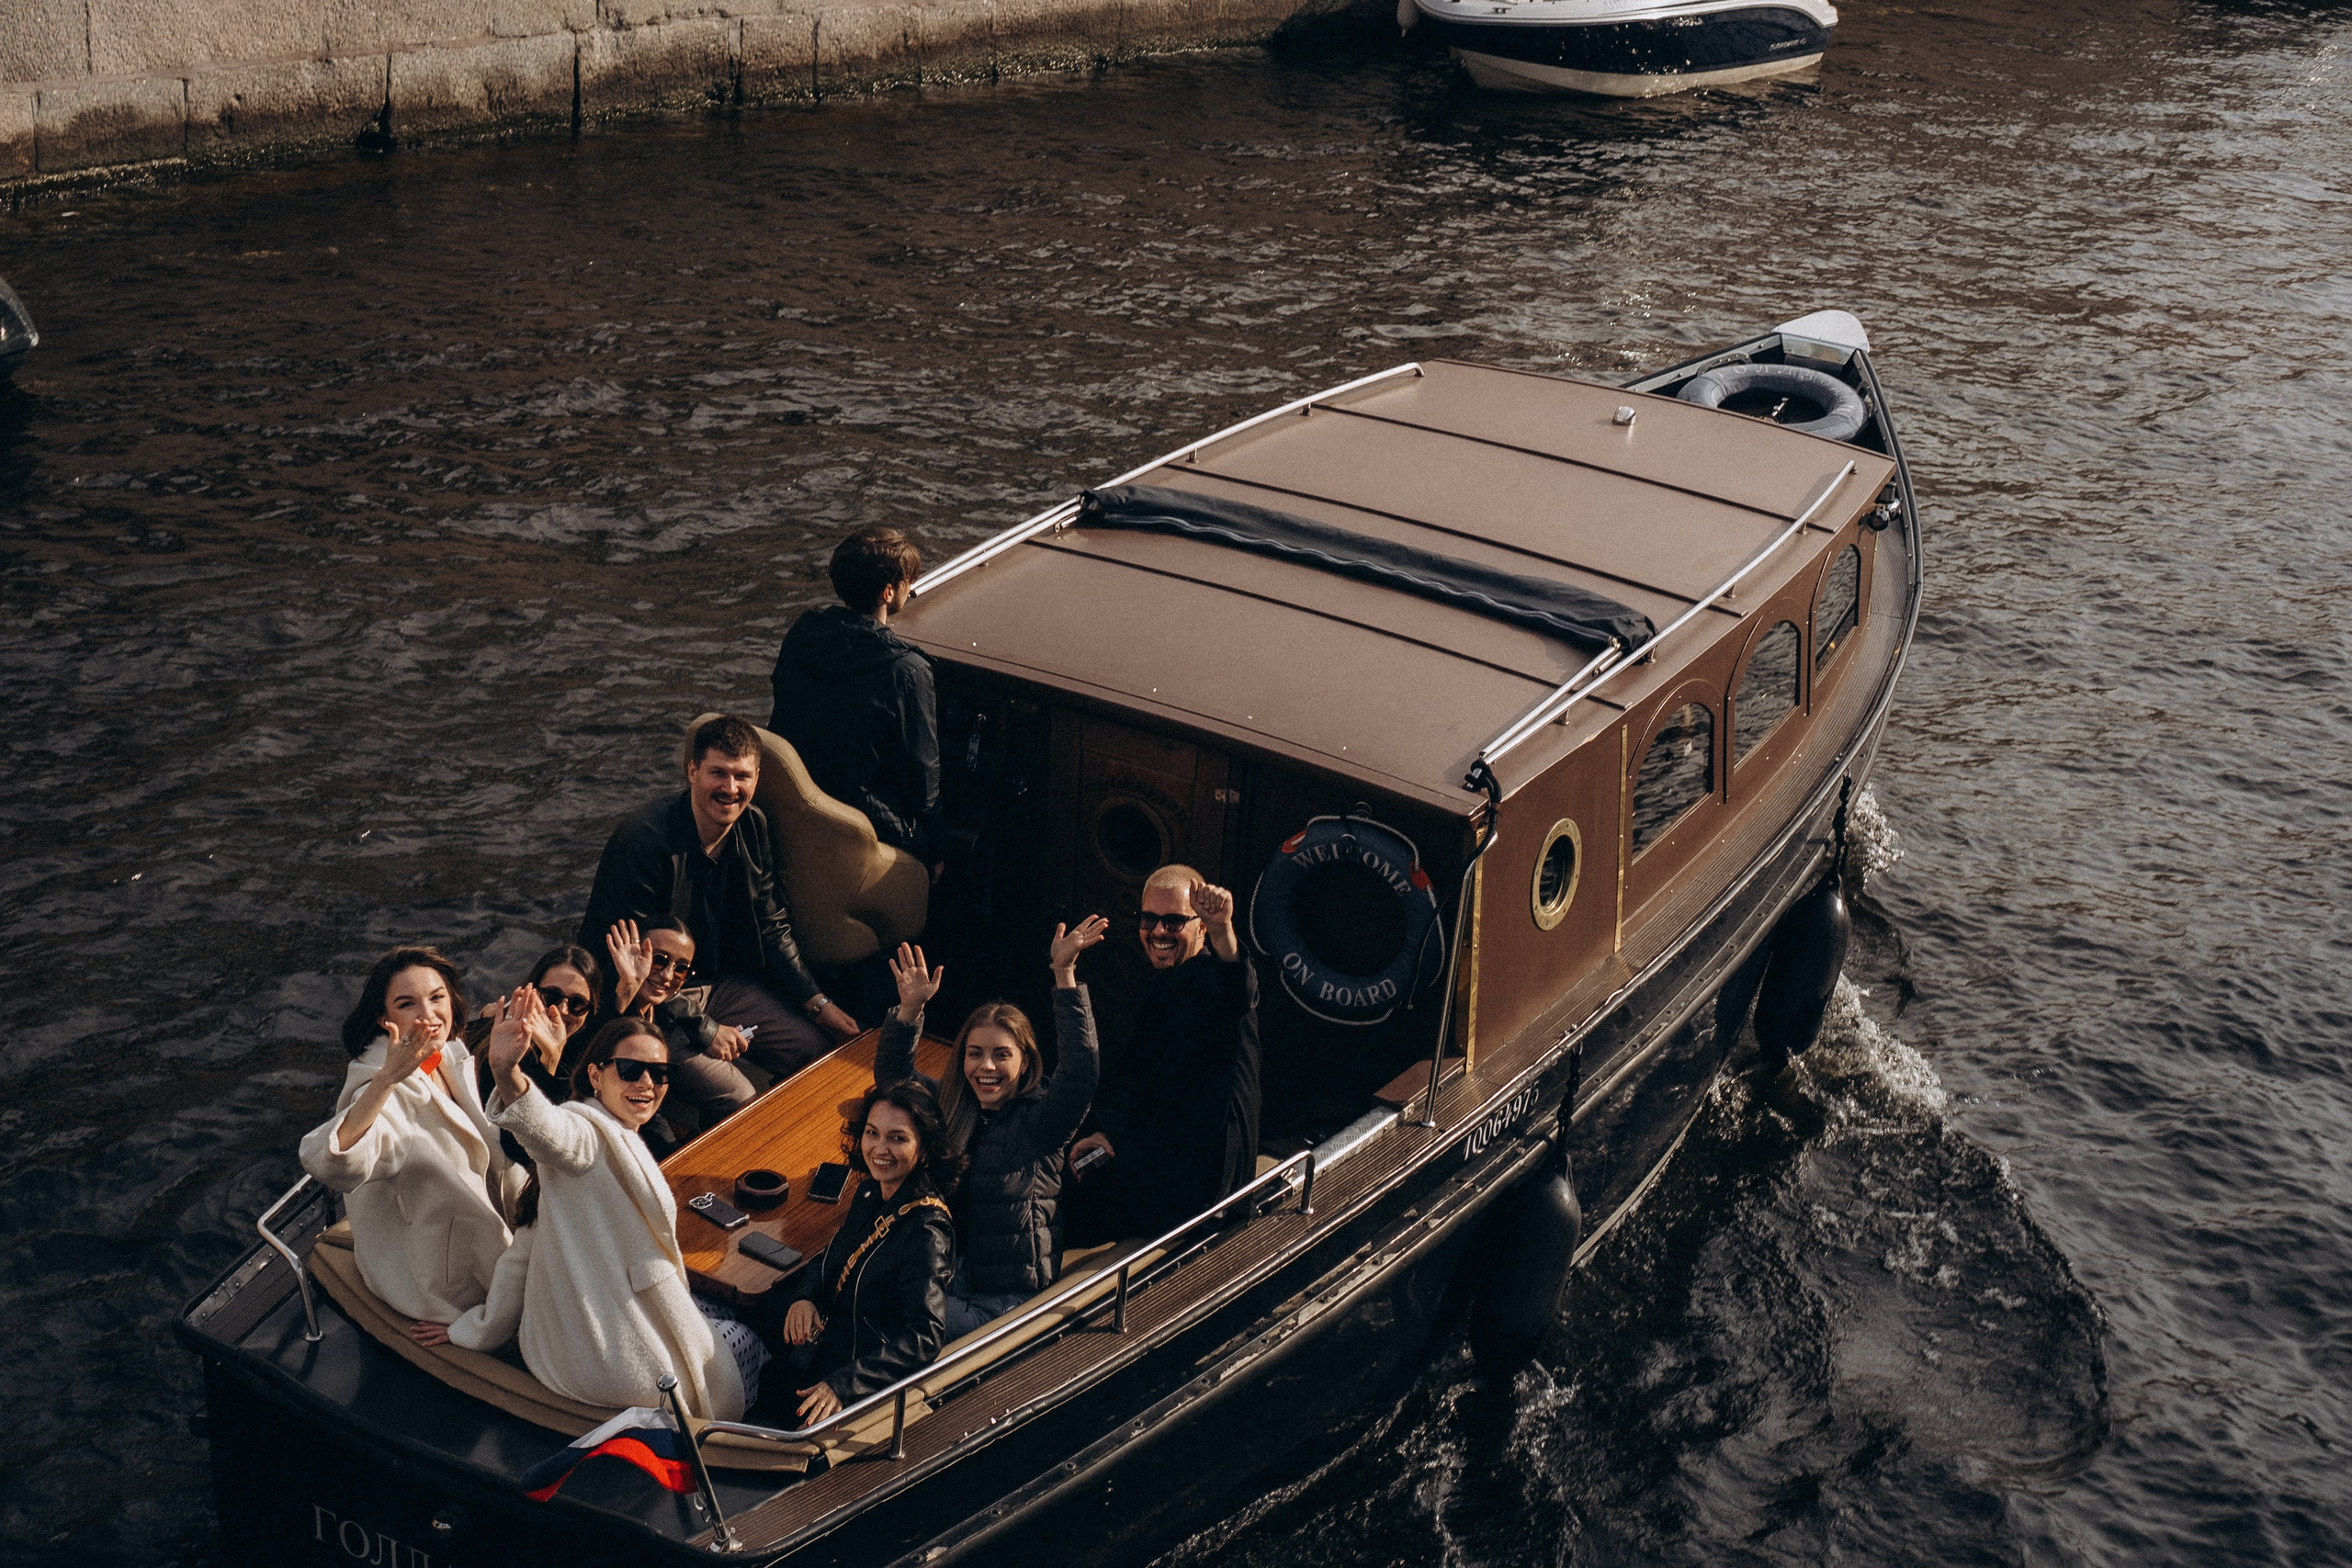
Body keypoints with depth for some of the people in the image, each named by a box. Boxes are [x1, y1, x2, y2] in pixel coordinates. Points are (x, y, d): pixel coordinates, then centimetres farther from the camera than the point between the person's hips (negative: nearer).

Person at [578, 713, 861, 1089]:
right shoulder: (644, 841, -24)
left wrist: (818, 1003, -1)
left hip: (720, 983, 7)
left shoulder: (754, 828, -1)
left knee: (823, 1045, -4)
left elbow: (772, 931, 8)